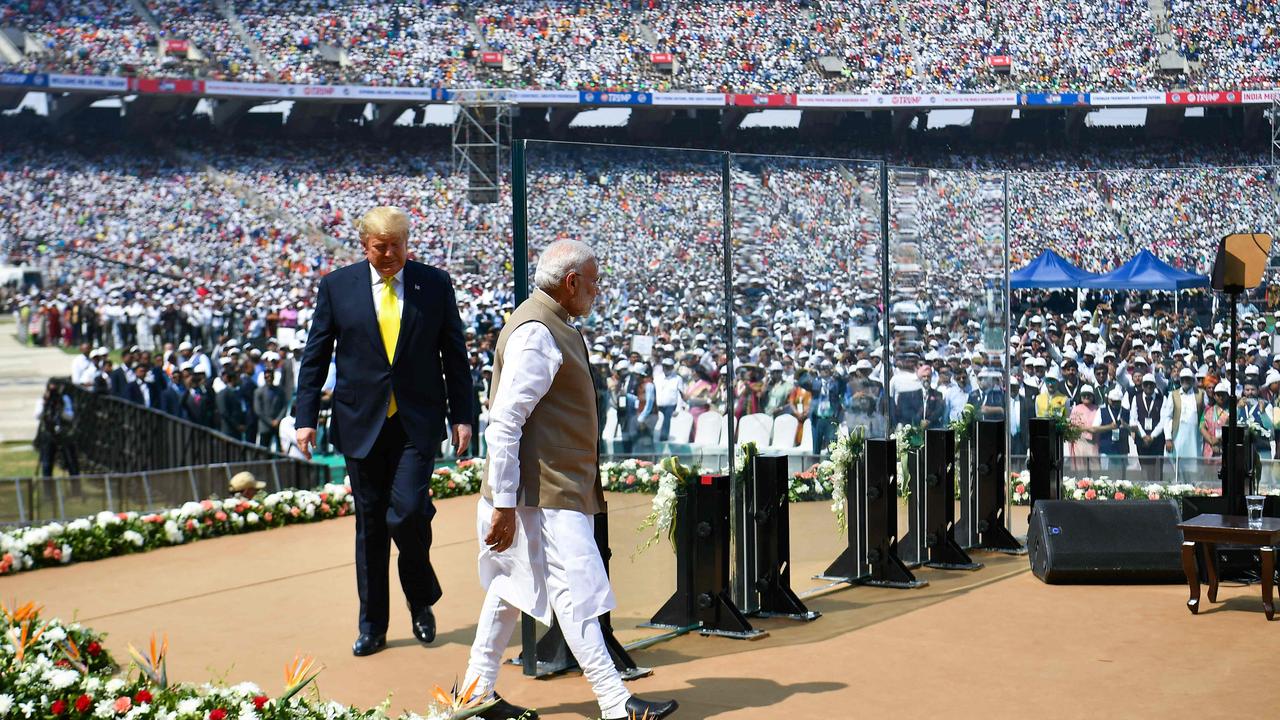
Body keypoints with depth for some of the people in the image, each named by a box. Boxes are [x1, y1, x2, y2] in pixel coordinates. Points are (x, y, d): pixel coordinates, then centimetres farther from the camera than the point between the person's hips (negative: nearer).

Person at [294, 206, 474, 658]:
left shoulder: (435, 284, 3)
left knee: (406, 511, -14)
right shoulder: (337, 286, 3)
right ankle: (372, 627, 20)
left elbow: (455, 355, 6)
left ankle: (421, 601, 15)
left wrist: (462, 416, 2)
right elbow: (315, 356, 6)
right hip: (361, 422, 1)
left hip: (419, 422, -1)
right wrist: (306, 417, 1)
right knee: (369, 524, 8)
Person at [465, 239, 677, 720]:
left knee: (513, 587, 16)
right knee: (577, 594, -6)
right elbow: (505, 422, -23)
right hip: (545, 494, -11)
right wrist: (503, 503, -24)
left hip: (556, 486, 11)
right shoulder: (536, 333, -18)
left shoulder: (554, 326, 15)